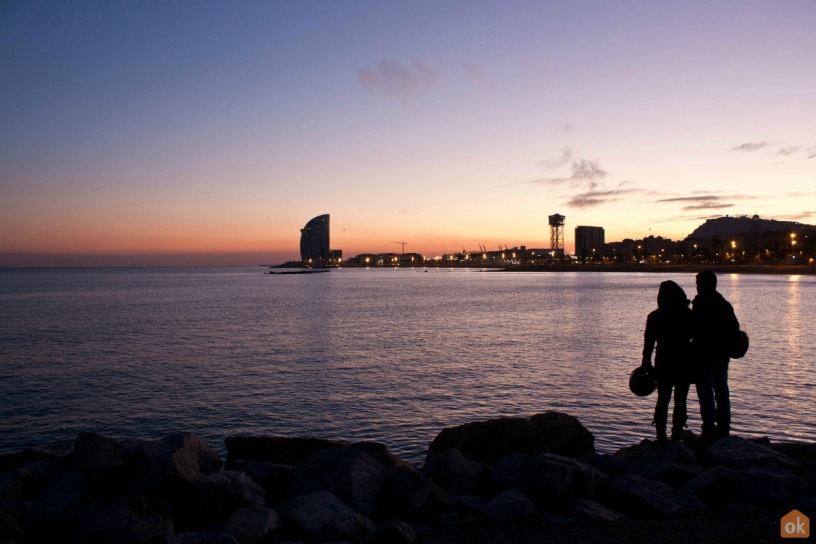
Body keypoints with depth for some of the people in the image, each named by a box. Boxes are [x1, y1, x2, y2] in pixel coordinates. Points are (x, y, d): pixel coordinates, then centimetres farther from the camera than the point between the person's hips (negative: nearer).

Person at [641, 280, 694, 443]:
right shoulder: (688, 315, -4)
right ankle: (676, 436, 4)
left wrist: (646, 365, 4)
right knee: (680, 401, 6)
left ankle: (661, 436, 7)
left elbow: (648, 343, -3)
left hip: (663, 364, 0)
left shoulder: (654, 317, -5)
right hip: (684, 364, 0)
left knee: (663, 400, 10)